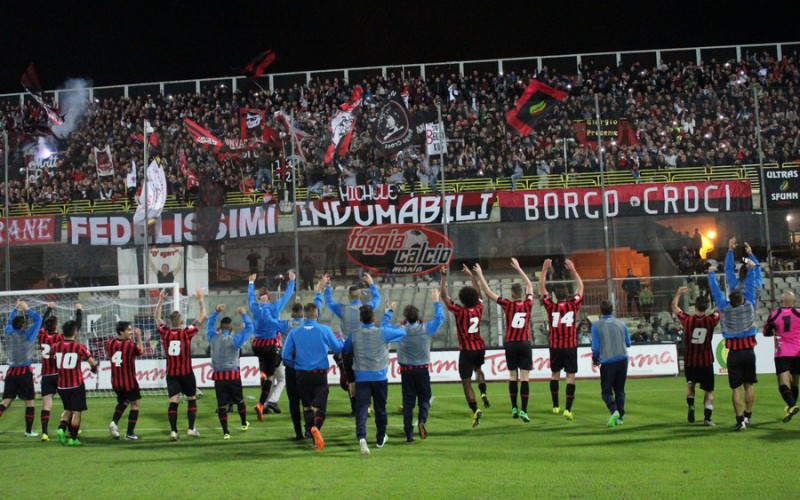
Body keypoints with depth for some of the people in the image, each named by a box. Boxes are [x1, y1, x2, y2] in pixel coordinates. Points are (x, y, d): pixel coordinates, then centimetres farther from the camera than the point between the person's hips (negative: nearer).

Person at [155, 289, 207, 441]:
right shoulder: (186, 333, -12)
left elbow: (158, 318, 13)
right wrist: (201, 300, 6)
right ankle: (191, 428, 10)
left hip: (171, 374, 2)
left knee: (173, 402, -2)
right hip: (186, 373, -2)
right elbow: (202, 317, -3)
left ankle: (173, 431, -11)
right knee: (192, 399, 14)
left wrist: (161, 300, 18)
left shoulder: (165, 333, -5)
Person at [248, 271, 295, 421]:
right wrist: (292, 280, 20)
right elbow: (287, 295, 5)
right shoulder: (275, 307, -9)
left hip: (258, 345, 3)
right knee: (270, 375, -1)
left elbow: (250, 295, 19)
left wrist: (251, 282, 36)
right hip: (272, 345, -3)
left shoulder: (255, 307, -2)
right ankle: (261, 404, -11)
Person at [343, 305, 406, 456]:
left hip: (361, 377, 0)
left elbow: (345, 350, 13)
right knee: (380, 408, 16)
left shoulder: (354, 335, -4)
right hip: (380, 377, 0)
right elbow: (402, 332, 4)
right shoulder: (382, 332, -9)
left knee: (361, 408, -7)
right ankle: (380, 438, 30)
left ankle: (361, 437, -28)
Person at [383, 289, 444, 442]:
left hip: (406, 371, 1)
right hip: (422, 370, -1)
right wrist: (436, 302, 16)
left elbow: (384, 326, 11)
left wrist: (390, 311, 22)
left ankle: (409, 433, 3)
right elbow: (439, 318, 6)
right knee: (424, 398, 11)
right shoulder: (425, 328, -8)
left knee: (408, 401, 6)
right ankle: (422, 421, -16)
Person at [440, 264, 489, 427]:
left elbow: (444, 296, -10)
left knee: (466, 382, -1)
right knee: (478, 369, 34)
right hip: (480, 348, 5)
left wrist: (444, 277, -6)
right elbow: (478, 293, 18)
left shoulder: (460, 312, -14)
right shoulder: (478, 309, -1)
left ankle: (475, 410, -15)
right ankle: (483, 393, 10)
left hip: (467, 351, -5)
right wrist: (471, 275, 26)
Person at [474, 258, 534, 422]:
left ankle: (514, 408, 12)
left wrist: (480, 275, 7)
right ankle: (524, 411, -11)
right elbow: (530, 286, 19)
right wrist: (518, 269, 26)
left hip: (511, 344, 0)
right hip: (525, 344, 0)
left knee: (513, 376, 9)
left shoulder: (508, 305, -4)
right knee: (524, 378, -5)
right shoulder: (528, 304, 2)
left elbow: (488, 291, 0)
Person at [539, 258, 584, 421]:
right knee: (570, 377, -2)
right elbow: (580, 287, 11)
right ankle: (568, 409, -10)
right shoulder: (573, 305, -5)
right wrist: (573, 270, 17)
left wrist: (545, 269, 11)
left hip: (555, 346, 1)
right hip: (571, 346, -1)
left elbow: (542, 287, 7)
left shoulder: (551, 306, -5)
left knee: (554, 374, 18)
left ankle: (556, 406, 23)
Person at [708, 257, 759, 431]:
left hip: (734, 352, -2)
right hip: (749, 350, 2)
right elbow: (750, 286, 5)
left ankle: (740, 420, -6)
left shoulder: (725, 307, -10)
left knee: (736, 388, -2)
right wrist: (752, 268, 17)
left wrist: (711, 273, 15)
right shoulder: (749, 305, -6)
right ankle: (747, 416, 19)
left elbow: (716, 290, 1)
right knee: (749, 385, 13)